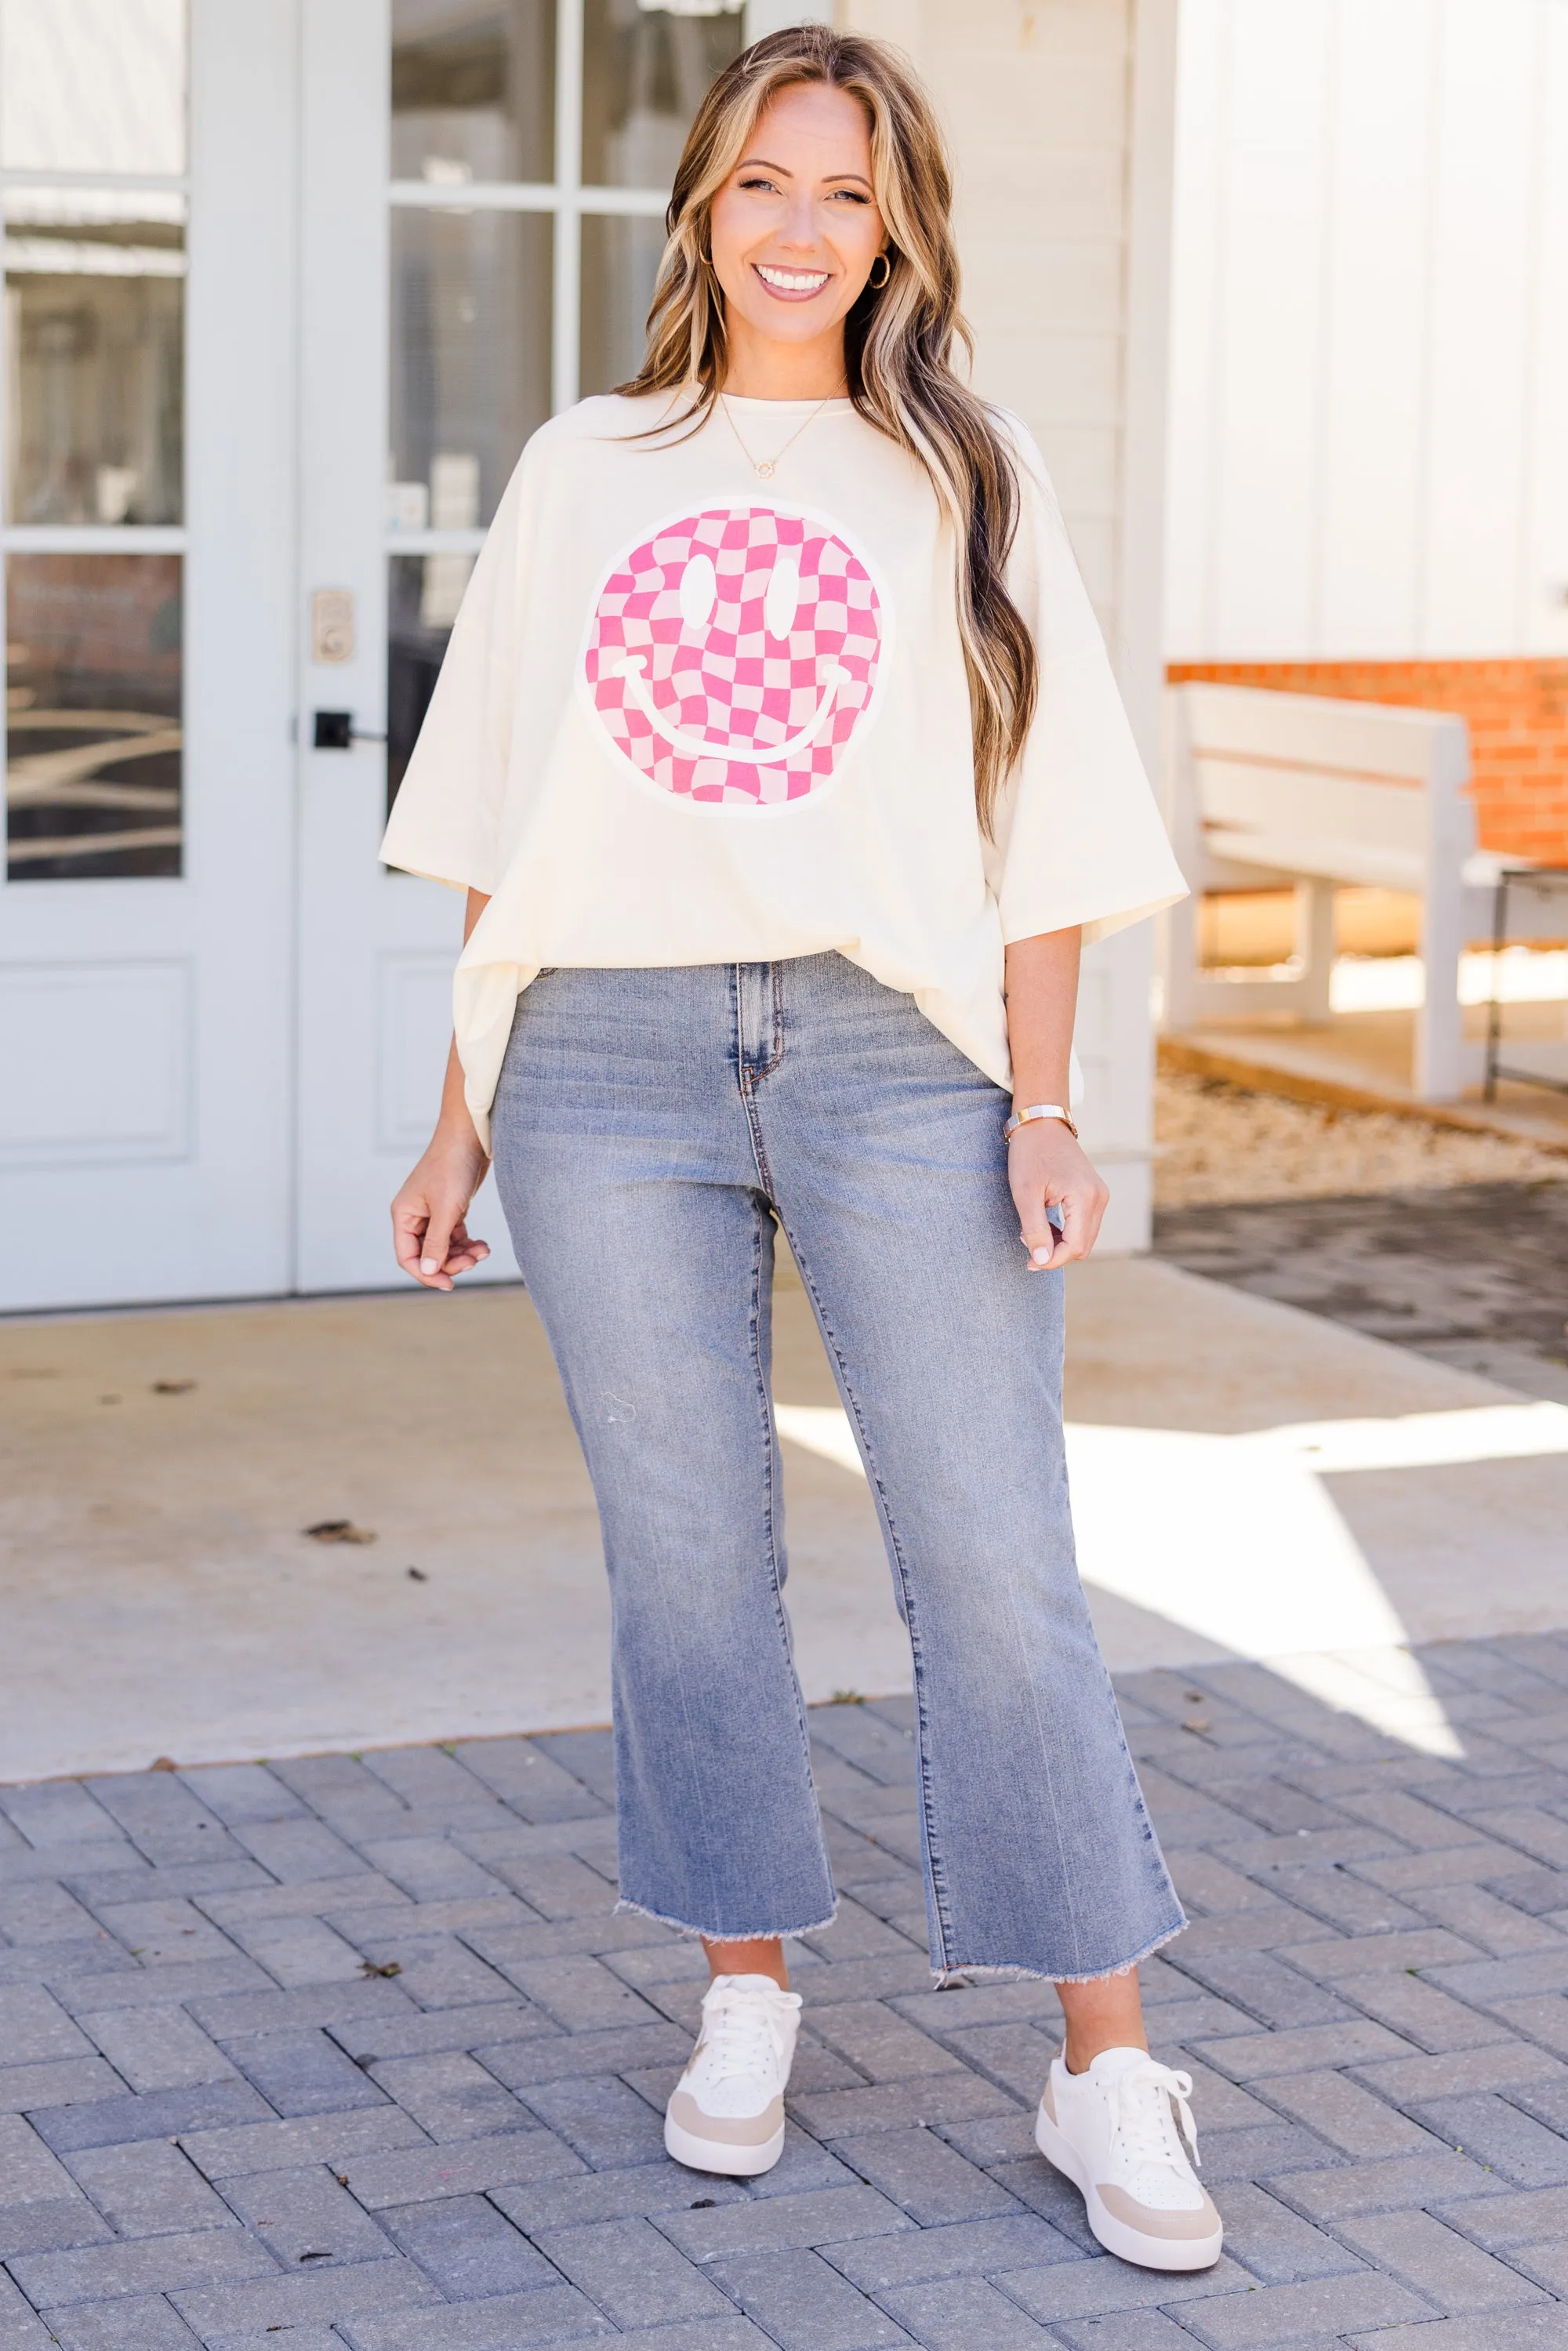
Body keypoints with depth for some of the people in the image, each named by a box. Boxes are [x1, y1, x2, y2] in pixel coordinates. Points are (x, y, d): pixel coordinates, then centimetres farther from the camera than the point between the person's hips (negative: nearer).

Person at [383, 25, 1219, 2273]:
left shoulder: (962, 482, 10)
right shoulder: (583, 470, 14)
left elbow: (1041, 821, 6)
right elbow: (504, 824, 15)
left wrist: (1043, 1108, -4)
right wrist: (463, 1122, 11)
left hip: (893, 1051, -1)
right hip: (608, 1053, 2)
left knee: (996, 1553, -5)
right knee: (685, 1552, 5)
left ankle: (1105, 2070, 2)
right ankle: (745, 2001, 21)